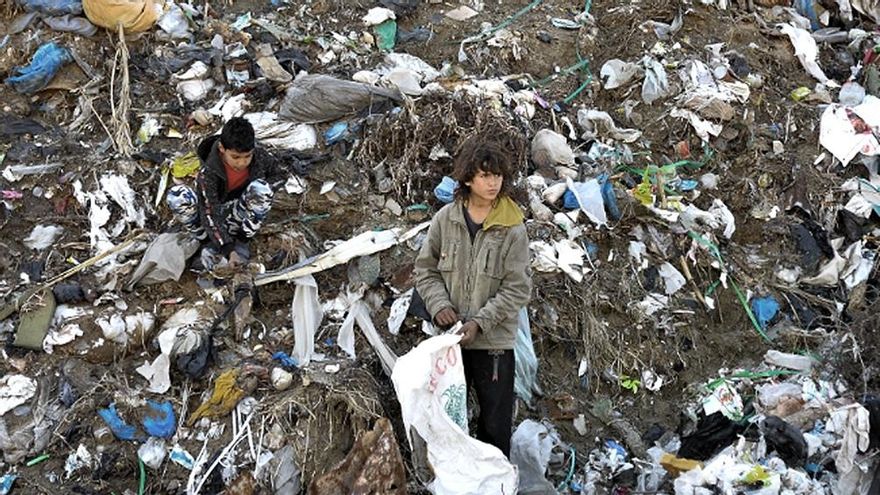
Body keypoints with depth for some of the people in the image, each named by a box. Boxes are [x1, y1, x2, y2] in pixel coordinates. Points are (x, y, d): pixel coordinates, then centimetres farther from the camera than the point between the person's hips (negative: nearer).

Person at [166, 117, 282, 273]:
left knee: (261, 188, -30)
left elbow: (275, 172, 7)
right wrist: (227, 249, -36)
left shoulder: (260, 157, -18)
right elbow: (209, 214, -28)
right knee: (177, 196, -31)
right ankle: (208, 241, -12)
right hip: (214, 215, -1)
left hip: (238, 217, 2)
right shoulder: (208, 173, -28)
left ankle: (240, 241, -17)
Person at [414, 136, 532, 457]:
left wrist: (480, 322, -17)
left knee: (495, 425, 8)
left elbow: (517, 289, -10)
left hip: (494, 341, -2)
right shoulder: (446, 219, -2)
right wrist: (438, 304, -10)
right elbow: (425, 268, 6)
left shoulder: (513, 229, -9)